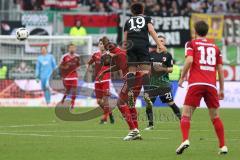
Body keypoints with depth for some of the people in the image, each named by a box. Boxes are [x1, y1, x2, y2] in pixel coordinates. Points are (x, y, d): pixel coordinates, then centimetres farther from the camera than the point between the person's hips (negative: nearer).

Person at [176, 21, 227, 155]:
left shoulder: (191, 44, 9)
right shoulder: (215, 47, 18)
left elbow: (189, 60, -9)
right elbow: (220, 69, 16)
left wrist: (182, 77, 1)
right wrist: (222, 89, 21)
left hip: (195, 84, -3)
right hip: (211, 85, 3)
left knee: (186, 115, 0)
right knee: (215, 117, 13)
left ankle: (185, 140, -22)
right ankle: (223, 146, 8)